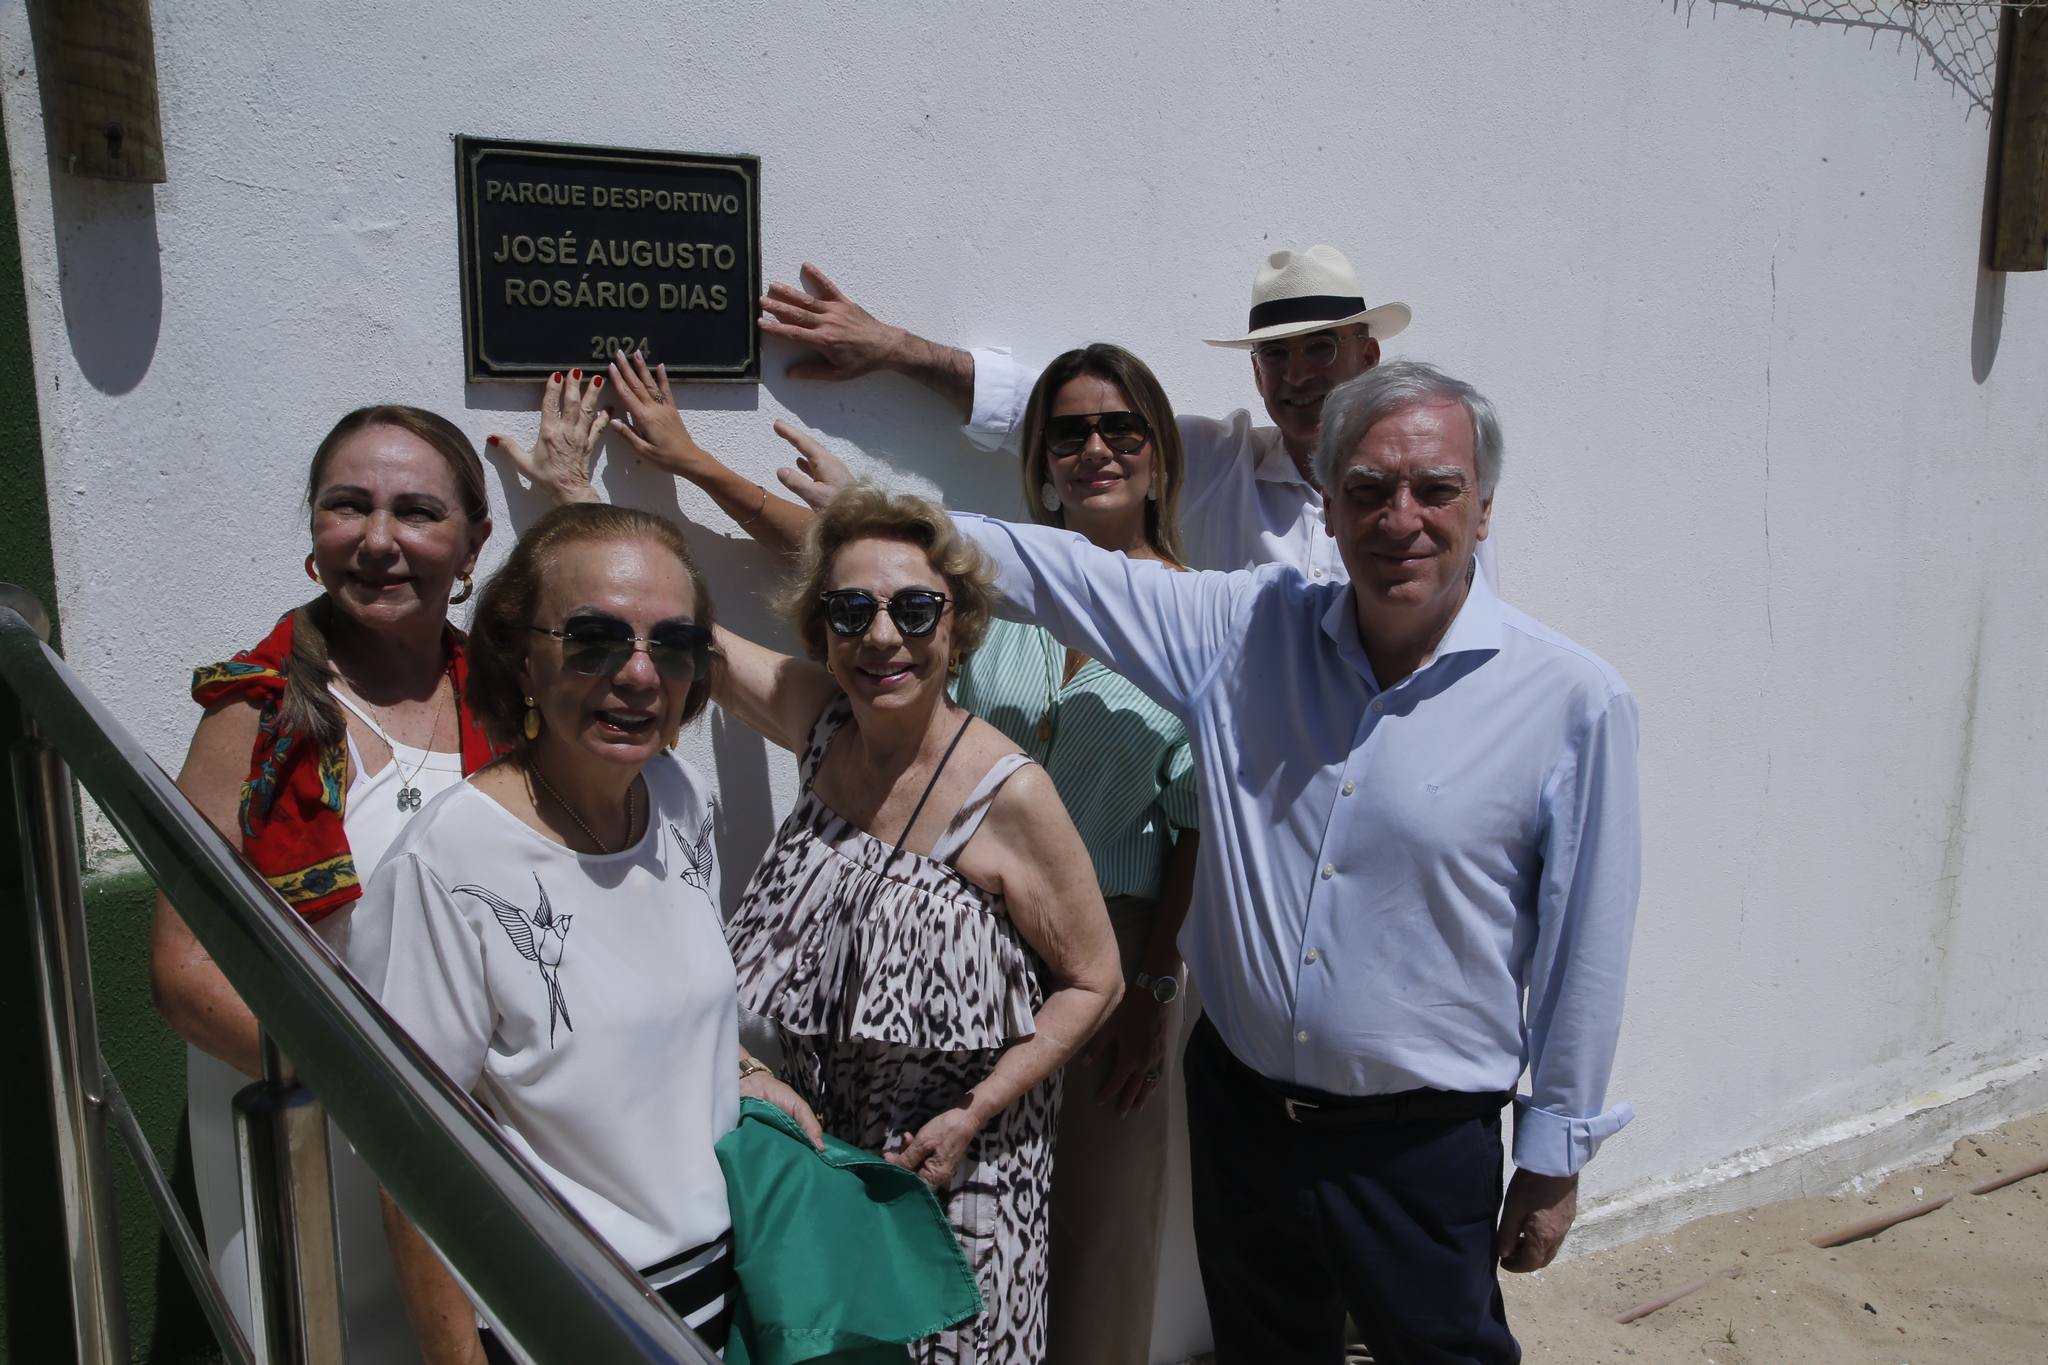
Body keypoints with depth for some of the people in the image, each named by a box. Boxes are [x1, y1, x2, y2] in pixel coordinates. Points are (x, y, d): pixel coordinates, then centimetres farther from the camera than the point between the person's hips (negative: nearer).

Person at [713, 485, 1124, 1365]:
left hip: (950, 1162, -4)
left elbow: (1094, 982, -12)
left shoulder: (1008, 793, -20)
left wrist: (974, 1116, -18)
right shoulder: (822, 722, -6)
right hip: (811, 1141, 5)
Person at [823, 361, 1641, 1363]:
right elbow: (1052, 569, 2)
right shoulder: (1244, 631, -5)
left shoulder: (1575, 701, -12)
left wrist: (1555, 1155, 0)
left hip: (1422, 1142, -3)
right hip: (1238, 1106, 4)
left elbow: (1584, 942, -6)